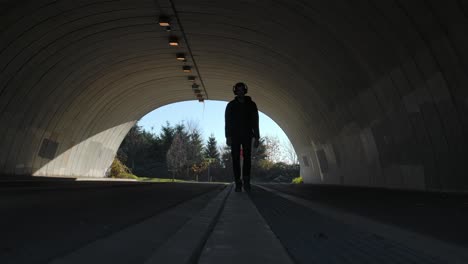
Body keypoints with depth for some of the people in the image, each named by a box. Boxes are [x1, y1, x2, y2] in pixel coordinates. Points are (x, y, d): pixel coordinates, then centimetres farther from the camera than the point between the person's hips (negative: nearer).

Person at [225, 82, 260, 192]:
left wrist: (256, 138, -1)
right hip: (235, 136, 0)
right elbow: (227, 122, 2)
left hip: (247, 136, 0)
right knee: (236, 159, -4)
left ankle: (246, 181, -11)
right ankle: (238, 182, -3)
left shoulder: (251, 104, 9)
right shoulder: (231, 105, 8)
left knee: (247, 157, -11)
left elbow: (255, 122, 6)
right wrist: (228, 136, -10)